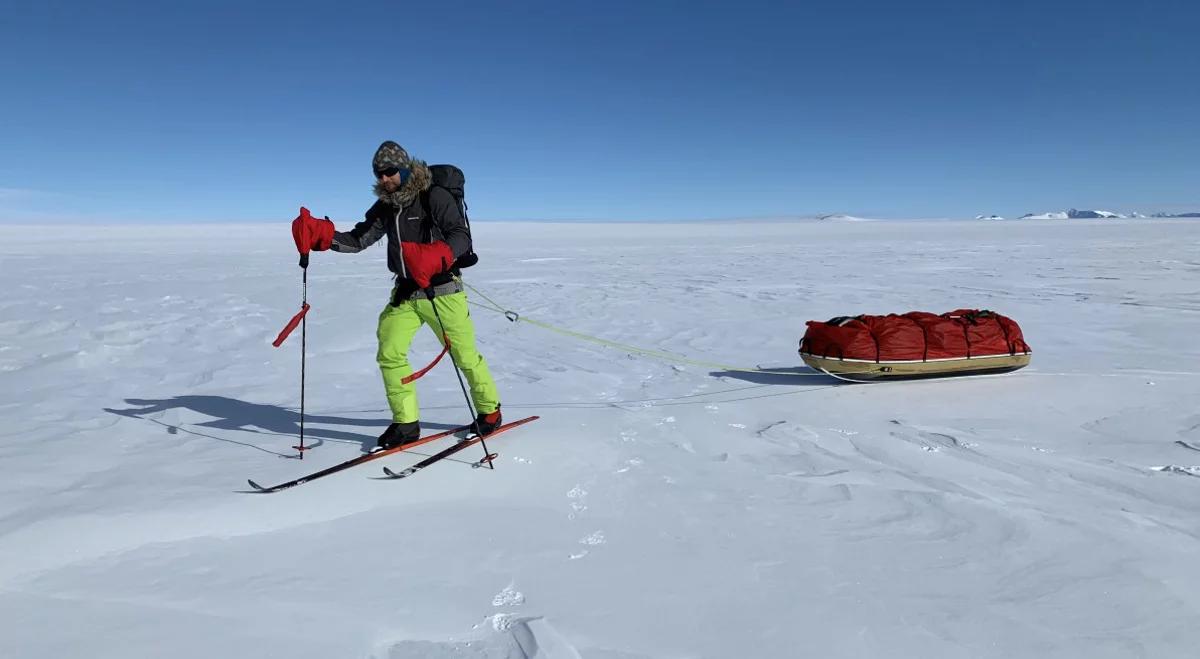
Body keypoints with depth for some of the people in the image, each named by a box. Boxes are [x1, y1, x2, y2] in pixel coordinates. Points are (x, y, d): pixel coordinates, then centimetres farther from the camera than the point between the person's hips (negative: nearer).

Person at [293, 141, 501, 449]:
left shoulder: (434, 196, -12)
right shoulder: (385, 207, 7)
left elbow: (461, 236, -21)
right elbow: (357, 240, 7)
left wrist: (435, 257, -40)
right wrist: (320, 234, -9)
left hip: (442, 290, -6)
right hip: (405, 291, 6)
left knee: (465, 355, 3)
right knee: (389, 353, -5)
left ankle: (489, 410, 25)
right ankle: (406, 422, 6)